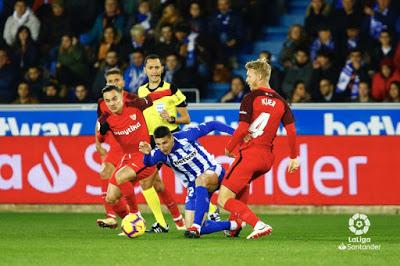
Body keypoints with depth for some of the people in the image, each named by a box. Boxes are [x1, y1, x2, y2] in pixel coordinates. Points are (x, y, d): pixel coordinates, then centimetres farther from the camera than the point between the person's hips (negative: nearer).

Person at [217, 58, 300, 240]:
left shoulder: (251, 98, -8)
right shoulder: (280, 102, 10)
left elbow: (242, 129, -13)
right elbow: (291, 130, 8)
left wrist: (229, 148, 1)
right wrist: (293, 158, 16)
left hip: (249, 154, -8)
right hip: (267, 157, 8)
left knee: (224, 200, -6)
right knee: (243, 183, 38)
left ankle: (258, 225, -22)